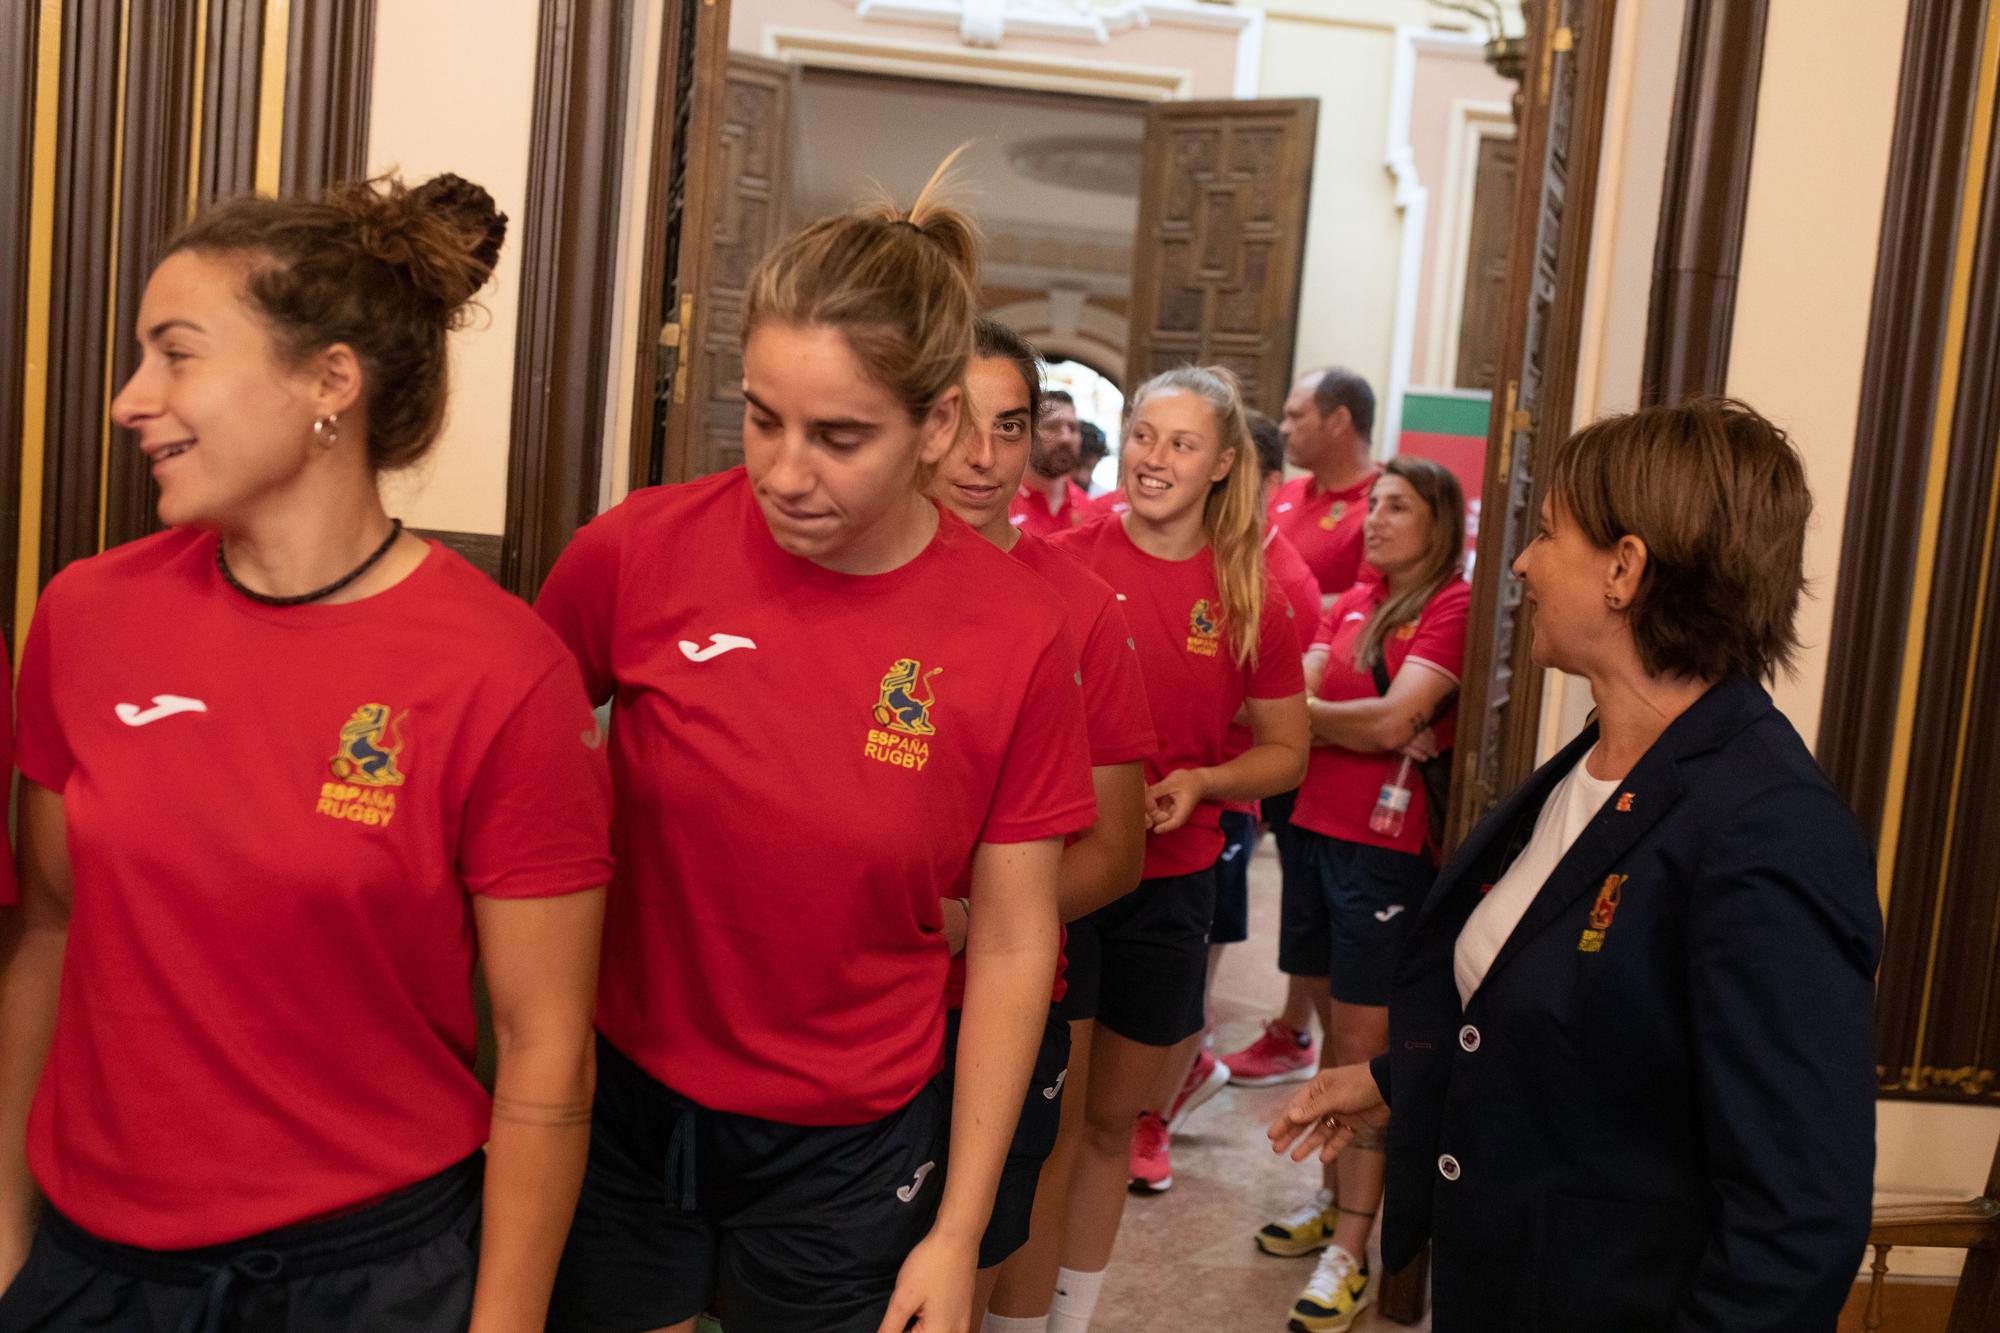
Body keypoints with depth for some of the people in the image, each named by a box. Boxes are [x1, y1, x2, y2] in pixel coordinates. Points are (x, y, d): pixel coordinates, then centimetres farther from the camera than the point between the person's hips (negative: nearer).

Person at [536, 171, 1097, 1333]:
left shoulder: (1016, 636, -14)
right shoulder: (640, 551, -14)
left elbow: (1013, 944, -7)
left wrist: (957, 1233, -4)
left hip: (849, 1148, -1)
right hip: (620, 1105, 1)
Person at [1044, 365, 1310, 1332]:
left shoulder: (1254, 598, -1)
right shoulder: (1062, 559, -8)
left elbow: (1285, 751, 7)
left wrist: (1200, 782, -12)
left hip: (1170, 881, 3)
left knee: (1113, 1118, 17)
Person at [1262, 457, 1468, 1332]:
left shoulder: (1454, 607, -8)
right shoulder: (1353, 603, 13)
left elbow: (1394, 718, -18)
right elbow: (1293, 698, 3)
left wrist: (1308, 712, -5)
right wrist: (1362, 729, -14)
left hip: (1388, 844, -6)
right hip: (1319, 827, 6)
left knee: (1364, 1045, -2)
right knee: (1335, 1030, 15)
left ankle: (1350, 1252, 5)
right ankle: (1334, 1200, 29)